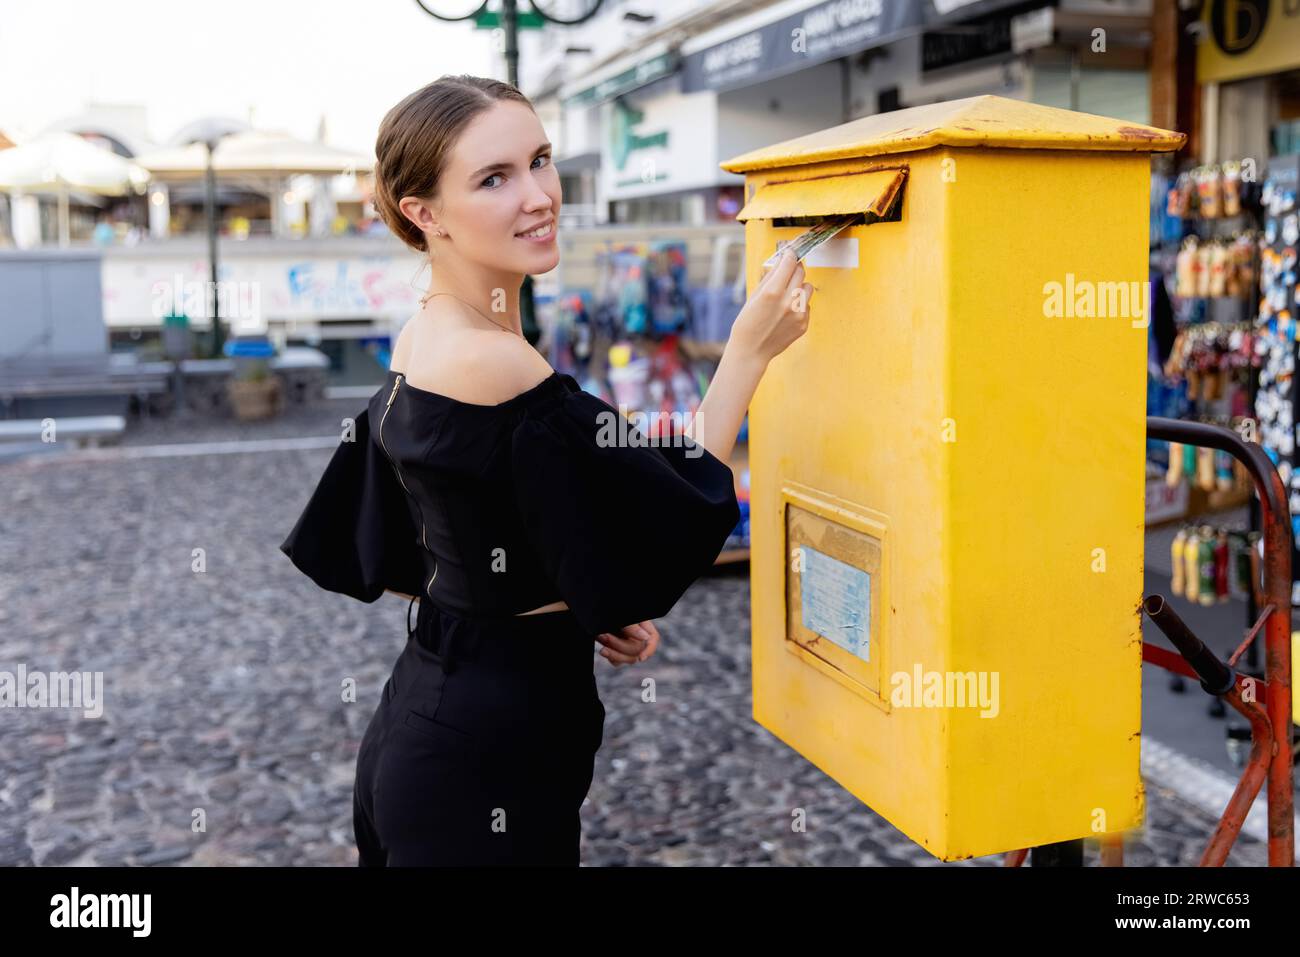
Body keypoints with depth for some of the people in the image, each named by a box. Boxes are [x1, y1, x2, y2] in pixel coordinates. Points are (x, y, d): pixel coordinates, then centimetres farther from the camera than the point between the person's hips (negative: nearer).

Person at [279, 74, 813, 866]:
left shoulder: (421, 341, 4)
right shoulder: (490, 362, -24)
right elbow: (659, 530, -18)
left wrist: (566, 609, 6)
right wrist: (749, 354, -14)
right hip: (488, 751, -9)